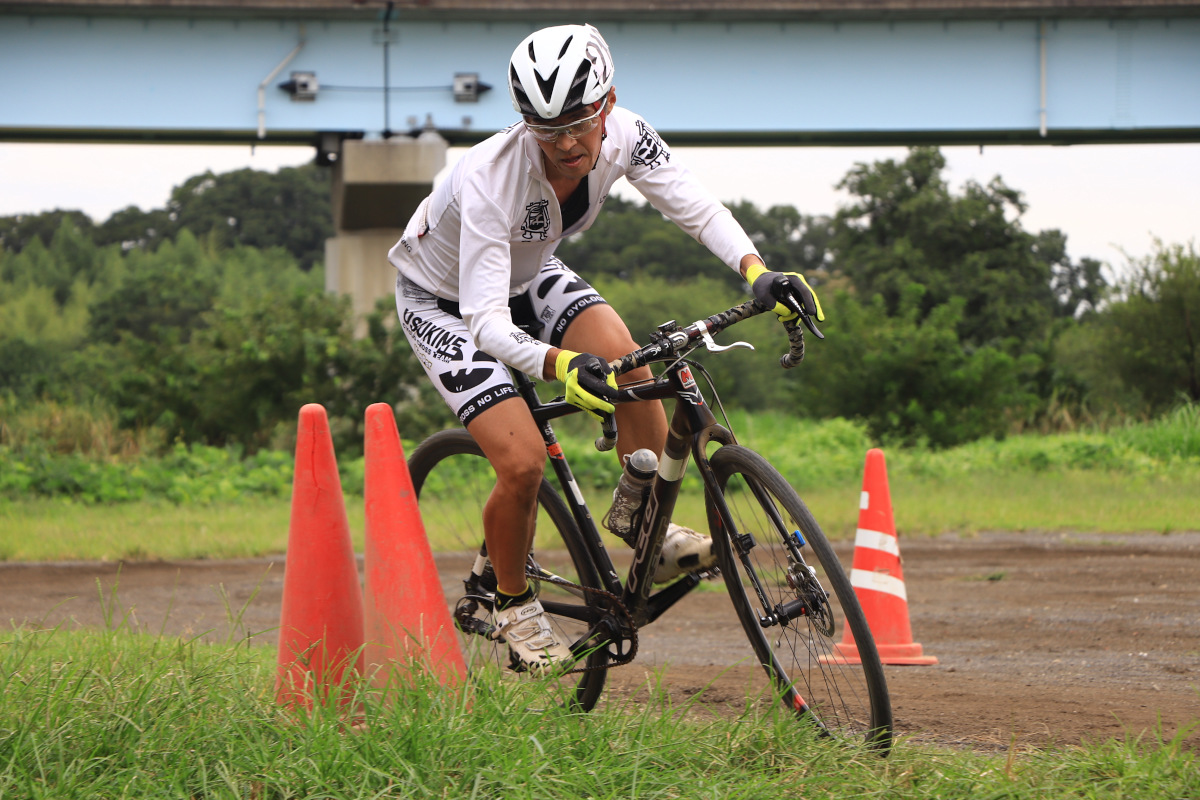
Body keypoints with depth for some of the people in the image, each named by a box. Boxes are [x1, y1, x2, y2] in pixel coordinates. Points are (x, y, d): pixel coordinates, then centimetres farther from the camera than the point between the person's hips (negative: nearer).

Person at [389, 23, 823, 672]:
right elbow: (486, 322, -43)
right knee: (524, 461, -19)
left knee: (624, 361, -25)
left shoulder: (623, 136, -25)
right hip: (445, 298, -5)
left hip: (528, 276, 5)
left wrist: (756, 271, -42)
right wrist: (559, 365, -61)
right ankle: (513, 606, 7)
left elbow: (695, 207, -22)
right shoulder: (491, 178, -39)